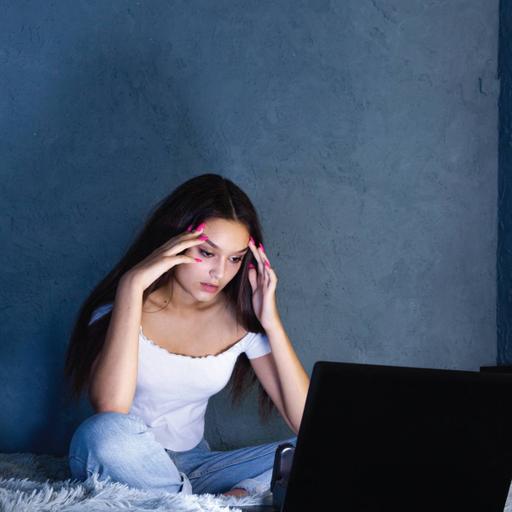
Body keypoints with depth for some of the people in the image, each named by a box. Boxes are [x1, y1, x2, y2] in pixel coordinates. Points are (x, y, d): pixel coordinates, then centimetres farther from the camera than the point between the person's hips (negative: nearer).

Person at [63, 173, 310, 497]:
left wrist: (272, 322, -19)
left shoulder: (241, 318, -5)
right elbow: (110, 409, -33)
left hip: (193, 467, 3)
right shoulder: (125, 306, -14)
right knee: (106, 432, -38)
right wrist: (132, 284, -32)